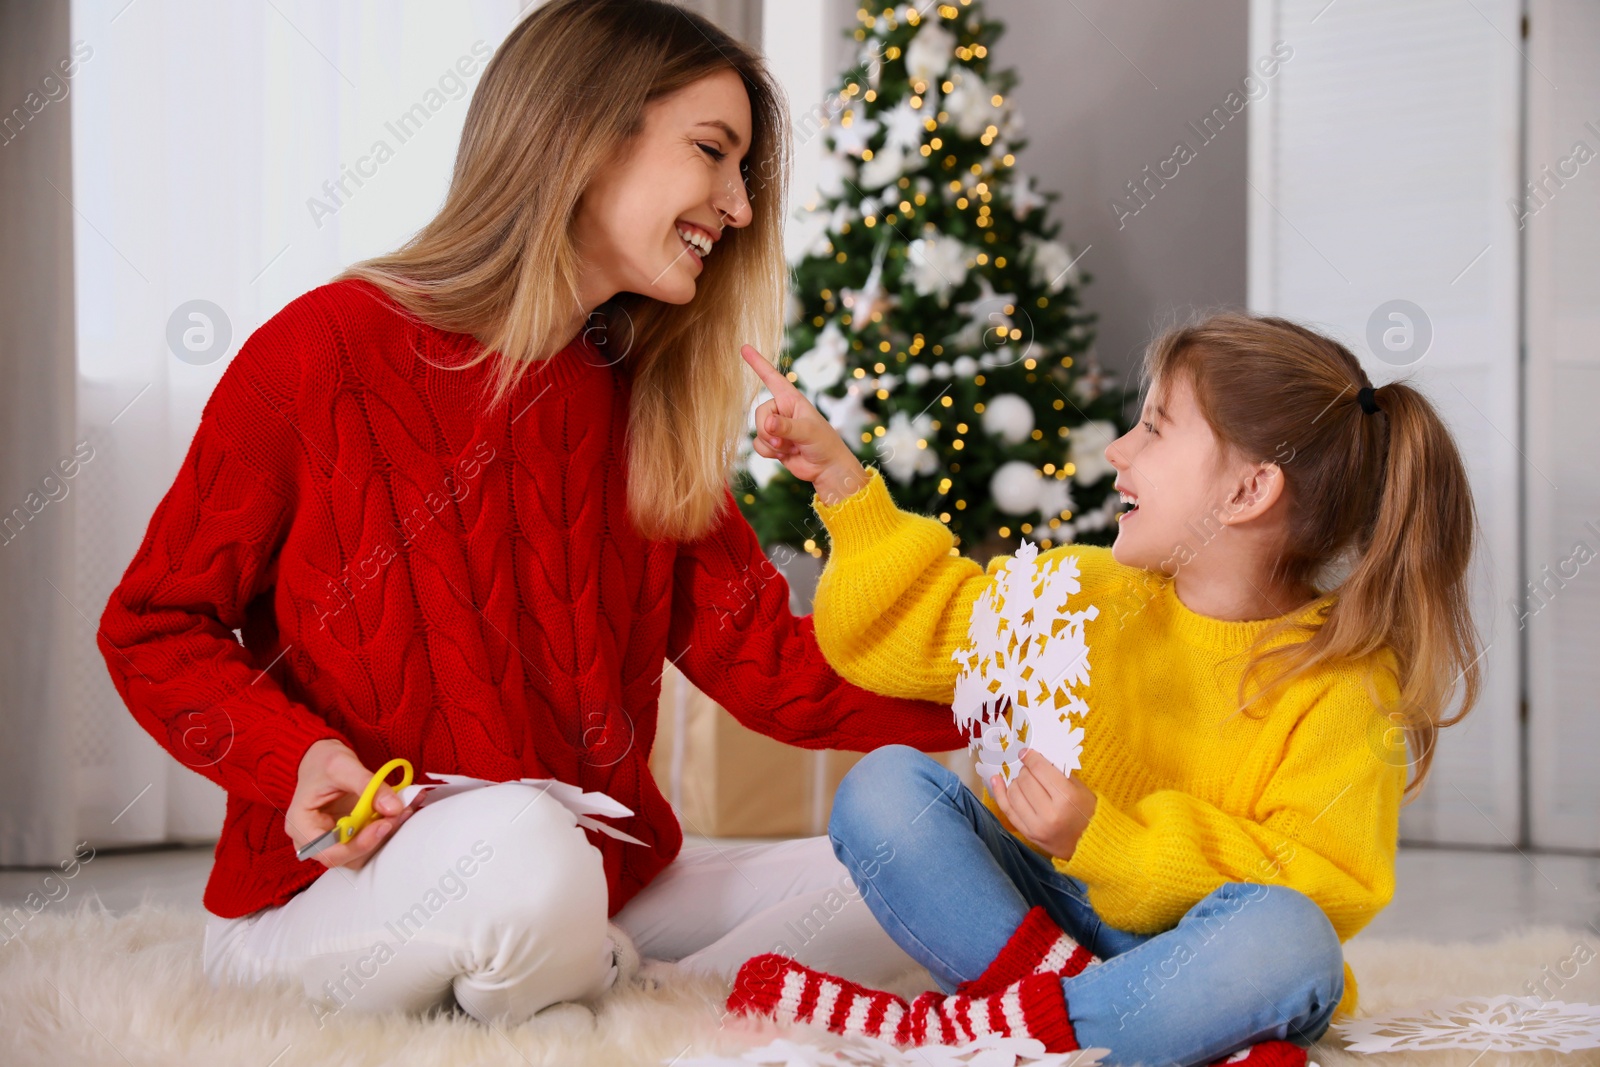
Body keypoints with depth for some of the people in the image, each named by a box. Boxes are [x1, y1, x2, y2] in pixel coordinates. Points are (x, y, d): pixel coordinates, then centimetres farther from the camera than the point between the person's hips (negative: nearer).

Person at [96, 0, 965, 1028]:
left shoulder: (647, 405, 8)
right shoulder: (331, 348, -9)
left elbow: (770, 662, 1)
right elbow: (154, 625, -3)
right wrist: (295, 757, -20)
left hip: (597, 895, 6)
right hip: (332, 894, -5)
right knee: (522, 838, -37)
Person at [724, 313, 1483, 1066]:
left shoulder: (1345, 684, -11)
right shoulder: (1081, 593, 5)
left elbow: (1317, 887, -17)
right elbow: (899, 632, 15)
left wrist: (1104, 841, -26)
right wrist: (836, 473, 7)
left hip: (1195, 961, -4)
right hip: (1043, 916, 4)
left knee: (1286, 937, -38)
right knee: (885, 786, -15)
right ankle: (1066, 992, -31)